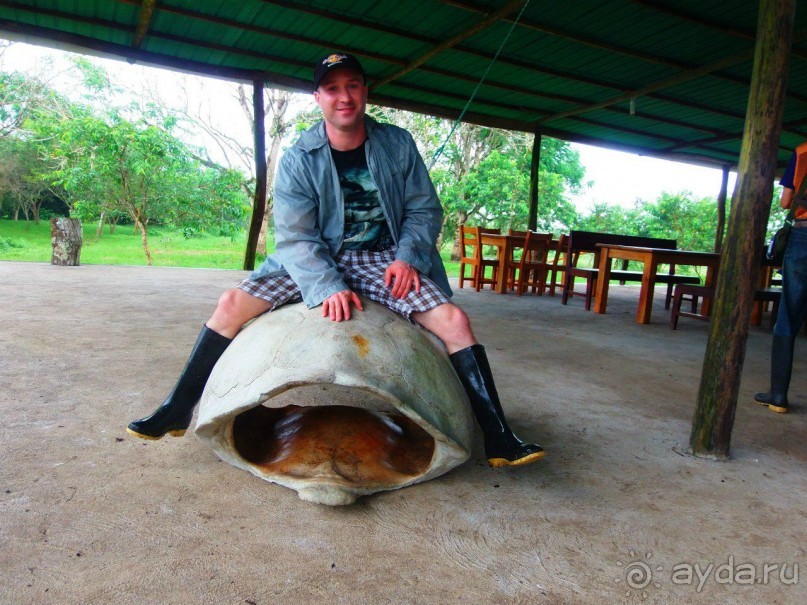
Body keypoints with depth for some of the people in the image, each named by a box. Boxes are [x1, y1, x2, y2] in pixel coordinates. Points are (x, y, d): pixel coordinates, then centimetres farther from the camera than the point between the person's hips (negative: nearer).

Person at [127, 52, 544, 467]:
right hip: (317, 261, 1)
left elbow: (425, 210, 4)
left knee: (454, 321, -22)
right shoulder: (298, 159, -4)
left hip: (385, 260, 0)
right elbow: (295, 237, -11)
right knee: (233, 303, -14)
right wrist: (329, 286, -27)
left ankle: (497, 439, -12)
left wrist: (407, 257, -15)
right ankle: (177, 411, 3)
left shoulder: (397, 145, 0)